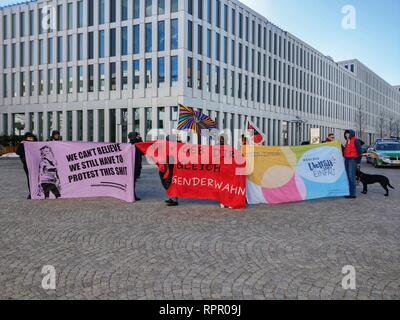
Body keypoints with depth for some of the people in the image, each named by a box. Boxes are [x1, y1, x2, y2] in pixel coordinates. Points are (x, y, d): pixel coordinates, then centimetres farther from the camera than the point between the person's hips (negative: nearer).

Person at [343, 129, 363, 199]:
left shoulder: (356, 141, -6)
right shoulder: (347, 141, 19)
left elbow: (359, 151, -9)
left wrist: (358, 162, -11)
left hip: (352, 160, -8)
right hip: (346, 159, 8)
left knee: (351, 177, -11)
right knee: (348, 177, 8)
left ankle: (353, 194, -9)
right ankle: (349, 193, 13)